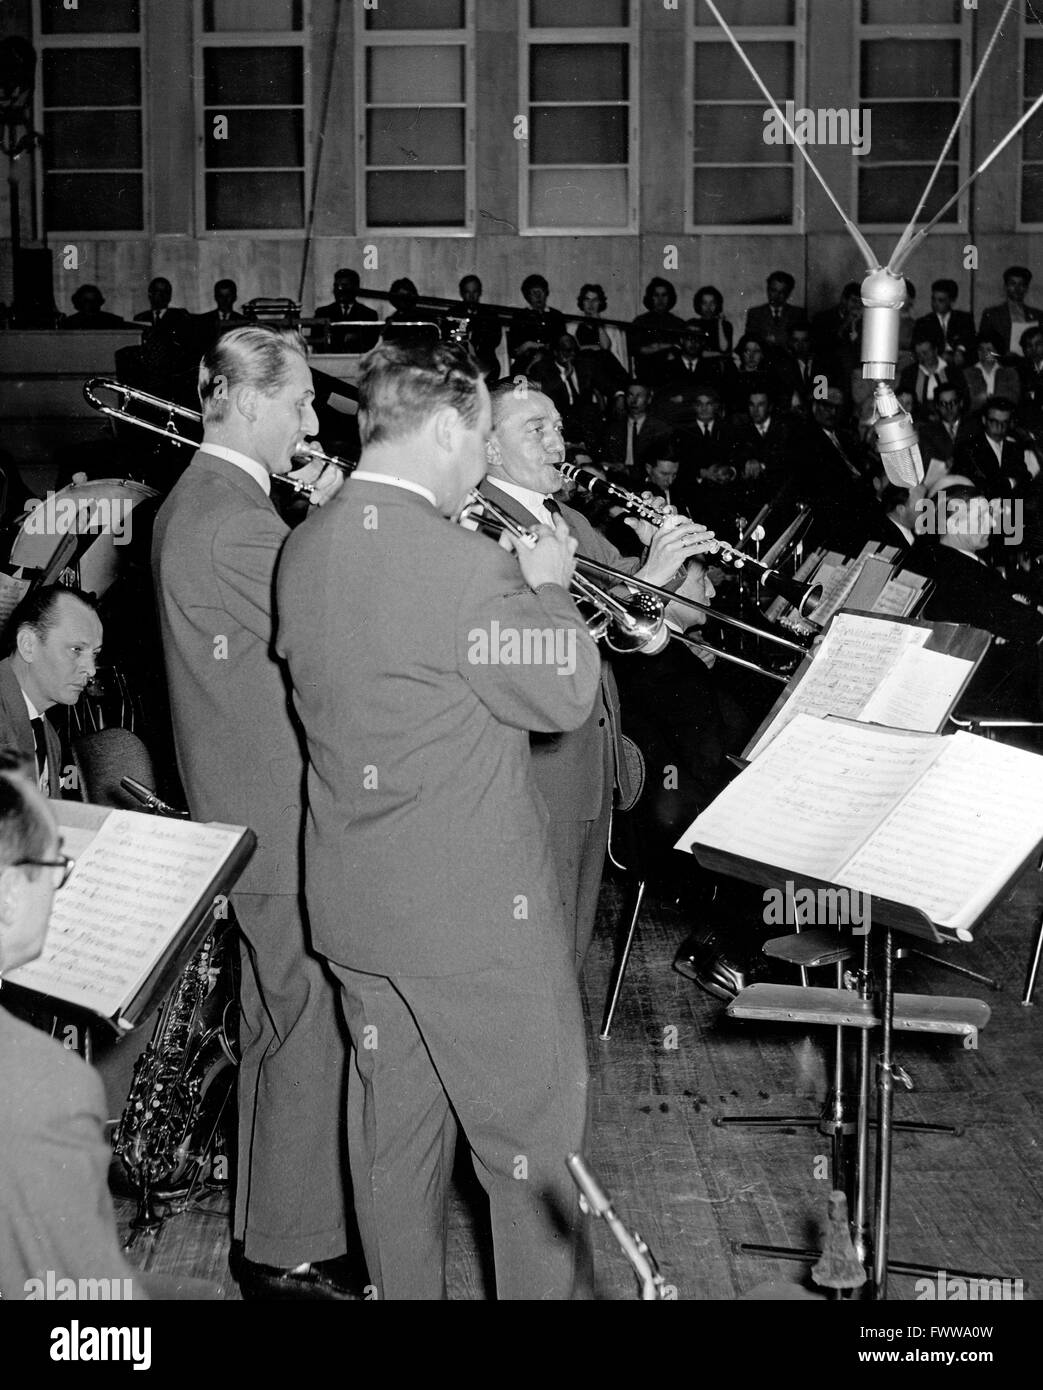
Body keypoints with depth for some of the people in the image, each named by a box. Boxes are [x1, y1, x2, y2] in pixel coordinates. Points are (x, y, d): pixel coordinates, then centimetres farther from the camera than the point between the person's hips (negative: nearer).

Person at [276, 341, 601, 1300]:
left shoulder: (303, 549, 1)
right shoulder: (466, 566, -23)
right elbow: (567, 693, -13)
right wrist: (548, 585, 2)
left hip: (351, 899, 8)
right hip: (474, 907, -7)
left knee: (394, 1125, 20)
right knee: (533, 1133, 10)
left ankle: (404, 1288, 32)